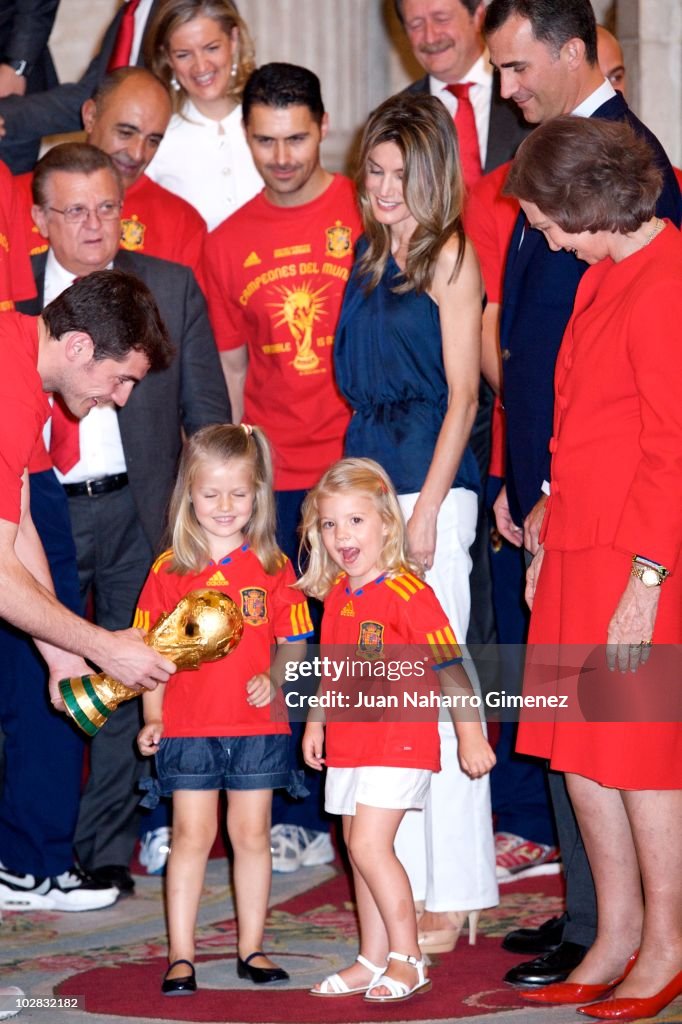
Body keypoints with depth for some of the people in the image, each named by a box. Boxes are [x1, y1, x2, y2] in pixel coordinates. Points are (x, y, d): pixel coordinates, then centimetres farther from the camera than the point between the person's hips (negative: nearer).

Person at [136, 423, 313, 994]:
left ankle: (252, 949, 18)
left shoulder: (272, 566, 2)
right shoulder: (169, 570, 1)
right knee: (192, 835, 1)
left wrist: (274, 677, -14)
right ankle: (181, 956, 6)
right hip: (188, 725, -1)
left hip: (258, 723, 1)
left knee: (252, 834, 8)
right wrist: (152, 717, -2)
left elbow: (293, 640, 5)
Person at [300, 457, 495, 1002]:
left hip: (399, 738, -8)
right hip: (349, 742, 8)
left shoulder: (407, 591, -15)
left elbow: (450, 667, -14)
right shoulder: (337, 594, 8)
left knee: (369, 844, -14)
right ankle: (373, 958, 21)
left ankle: (408, 958, -5)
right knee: (361, 848, 12)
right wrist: (314, 725, 23)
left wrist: (470, 735, -13)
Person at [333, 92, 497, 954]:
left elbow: (462, 393, -10)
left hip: (431, 482, -7)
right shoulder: (369, 252, 15)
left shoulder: (449, 256, -6)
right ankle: (406, 882, 14)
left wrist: (427, 509, -15)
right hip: (366, 474, 7)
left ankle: (455, 895, -2)